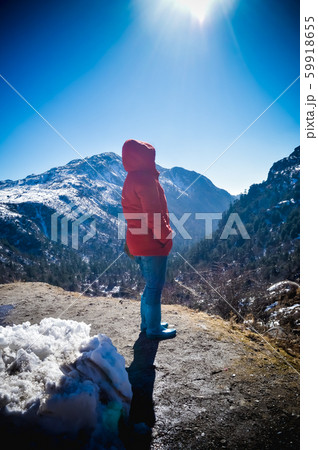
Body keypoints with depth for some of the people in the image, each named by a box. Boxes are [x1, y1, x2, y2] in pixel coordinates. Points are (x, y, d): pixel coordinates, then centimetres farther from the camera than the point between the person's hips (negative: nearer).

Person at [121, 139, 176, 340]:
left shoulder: (131, 179, 14)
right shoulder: (146, 179, -17)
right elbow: (153, 214, -22)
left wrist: (130, 242, 21)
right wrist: (166, 235, -10)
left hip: (137, 241, 10)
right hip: (152, 243, -10)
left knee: (151, 284, 20)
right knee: (155, 285, 3)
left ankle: (148, 322, 32)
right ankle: (153, 329, 16)